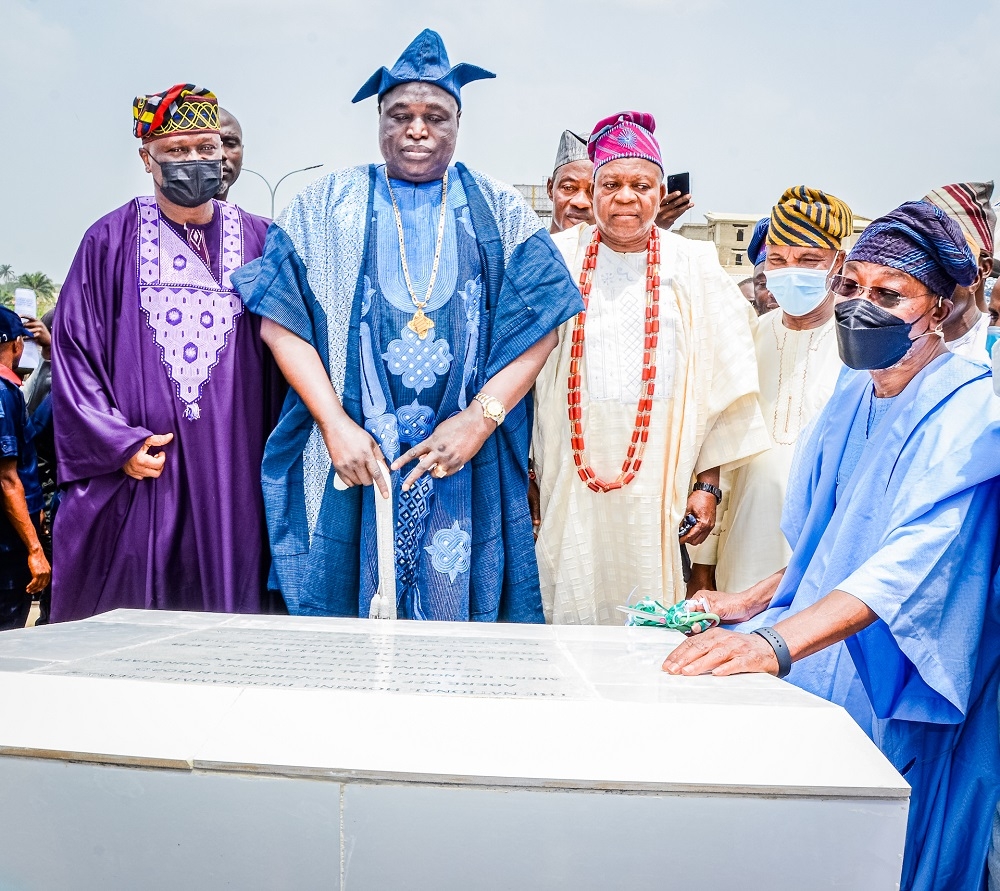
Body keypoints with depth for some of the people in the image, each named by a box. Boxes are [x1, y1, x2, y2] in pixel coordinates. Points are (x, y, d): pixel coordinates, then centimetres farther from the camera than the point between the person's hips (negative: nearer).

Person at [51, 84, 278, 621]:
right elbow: (74, 351, 2)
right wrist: (118, 443, -8)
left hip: (233, 470, 1)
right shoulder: (111, 241, 5)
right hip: (136, 474, -1)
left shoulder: (259, 242, 8)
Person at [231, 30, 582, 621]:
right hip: (351, 455, 0)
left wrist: (480, 418, -13)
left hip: (470, 462, 0)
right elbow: (281, 322, 0)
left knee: (461, 602, 5)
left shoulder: (500, 211, 8)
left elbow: (540, 325, -1)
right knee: (348, 615, 6)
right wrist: (335, 423, -12)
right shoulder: (328, 206, 7)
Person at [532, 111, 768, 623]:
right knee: (570, 610, 5)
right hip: (570, 482, 0)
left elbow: (720, 388, 5)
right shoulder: (559, 259, 4)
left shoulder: (694, 267, 5)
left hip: (658, 485, 0)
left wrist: (708, 484, 2)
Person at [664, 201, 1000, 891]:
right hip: (819, 674, 7)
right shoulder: (854, 395, 7)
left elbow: (917, 556, -34)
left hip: (899, 699, -6)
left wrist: (778, 641, -46)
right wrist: (756, 602, 7)